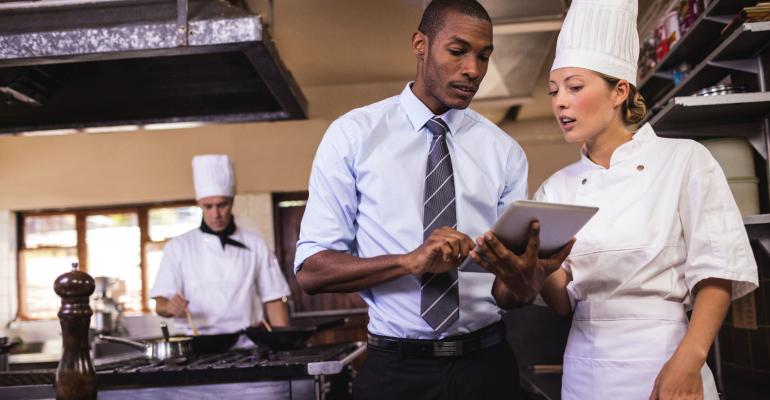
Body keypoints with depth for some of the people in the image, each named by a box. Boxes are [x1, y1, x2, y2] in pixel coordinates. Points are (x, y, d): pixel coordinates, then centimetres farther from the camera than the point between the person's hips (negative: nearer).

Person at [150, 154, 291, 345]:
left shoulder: (255, 244, 11)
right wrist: (170, 307, -17)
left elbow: (273, 300, 11)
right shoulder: (178, 247, 10)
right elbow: (161, 305, 6)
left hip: (247, 345, 1)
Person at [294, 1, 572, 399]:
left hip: (486, 365, 3)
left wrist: (527, 277, -25)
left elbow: (509, 294, -1)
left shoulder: (505, 152, 3)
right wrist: (410, 261, -24)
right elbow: (311, 269, -9)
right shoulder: (352, 135, -4)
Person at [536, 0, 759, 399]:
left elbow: (716, 270, -8)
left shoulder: (683, 160, -5)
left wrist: (688, 360, -20)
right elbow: (562, 301, 3)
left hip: (661, 360, -4)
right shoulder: (556, 187, 5)